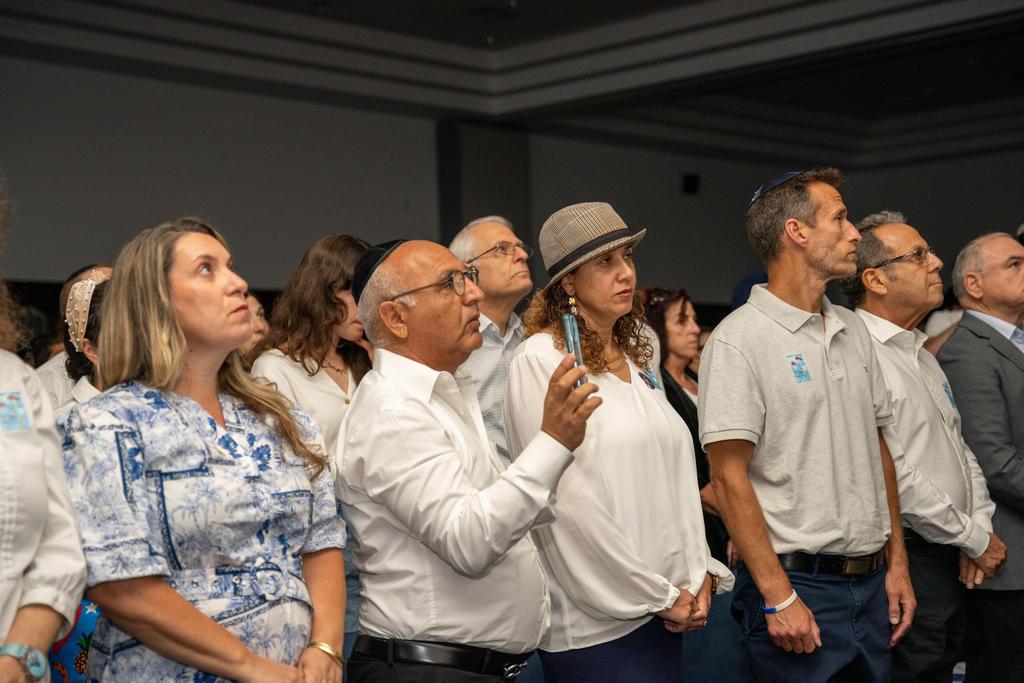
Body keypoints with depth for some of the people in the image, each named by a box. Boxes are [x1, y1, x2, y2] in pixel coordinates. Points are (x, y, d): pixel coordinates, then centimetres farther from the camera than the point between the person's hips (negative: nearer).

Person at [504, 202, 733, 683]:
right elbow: (568, 502, -17)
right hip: (595, 625, -7)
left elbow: (675, 475, 14)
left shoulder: (637, 358, 12)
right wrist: (658, 595, -12)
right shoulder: (540, 361, -11)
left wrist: (698, 572, 1)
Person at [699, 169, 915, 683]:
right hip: (797, 585, -7)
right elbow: (728, 477, -15)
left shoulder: (853, 330, 11)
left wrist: (897, 562, 11)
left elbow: (879, 448, 16)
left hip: (873, 583, 7)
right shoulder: (738, 340, -12)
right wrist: (778, 597, -17)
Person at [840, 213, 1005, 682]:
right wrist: (975, 539, -11)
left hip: (951, 557, 9)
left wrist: (981, 526, 4)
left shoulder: (922, 355, 16)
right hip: (909, 556, -9)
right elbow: (894, 477, -21)